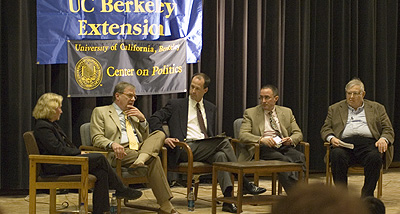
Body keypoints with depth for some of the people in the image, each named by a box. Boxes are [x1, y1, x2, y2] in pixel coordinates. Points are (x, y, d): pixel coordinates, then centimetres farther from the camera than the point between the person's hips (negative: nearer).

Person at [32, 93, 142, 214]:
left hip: (64, 162, 10)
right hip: (55, 167, -10)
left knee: (101, 172, -13)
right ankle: (121, 190, -2)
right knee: (100, 159, -17)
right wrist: (79, 152, -7)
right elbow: (58, 149, -18)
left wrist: (78, 152, 4)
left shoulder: (52, 124, 23)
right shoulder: (42, 127, -11)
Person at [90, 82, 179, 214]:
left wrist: (142, 119, 11)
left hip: (139, 149, 6)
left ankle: (140, 160, -47)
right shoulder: (100, 112, 12)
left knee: (159, 134, -22)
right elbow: (96, 138, -2)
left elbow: (146, 138, 28)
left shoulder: (133, 114, 31)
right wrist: (112, 144, -24)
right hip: (121, 152, -6)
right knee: (153, 159, -32)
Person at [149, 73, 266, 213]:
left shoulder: (211, 108, 25)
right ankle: (244, 184, -22)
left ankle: (228, 199, -43)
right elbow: (154, 119, 4)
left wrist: (214, 141, 5)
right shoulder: (176, 105, 12)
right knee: (224, 142, -25)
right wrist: (164, 138, -11)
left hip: (206, 150, 4)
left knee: (220, 156, -33)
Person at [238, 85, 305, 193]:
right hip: (263, 148, -3)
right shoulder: (250, 113, 10)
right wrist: (261, 139, -22)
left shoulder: (287, 112, 20)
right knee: (284, 160, -35)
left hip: (284, 147, 4)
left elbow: (298, 133, 17)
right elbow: (242, 135, -3)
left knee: (300, 157, -31)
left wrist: (291, 139, -9)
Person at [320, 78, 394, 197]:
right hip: (344, 143, 0)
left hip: (368, 142, 0)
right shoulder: (335, 109, 23)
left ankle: (367, 196, -25)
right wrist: (331, 138, -7)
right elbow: (325, 129, 17)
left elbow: (388, 130, 16)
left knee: (375, 157, -35)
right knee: (337, 155, -35)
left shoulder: (377, 108, 22)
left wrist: (384, 139, -8)